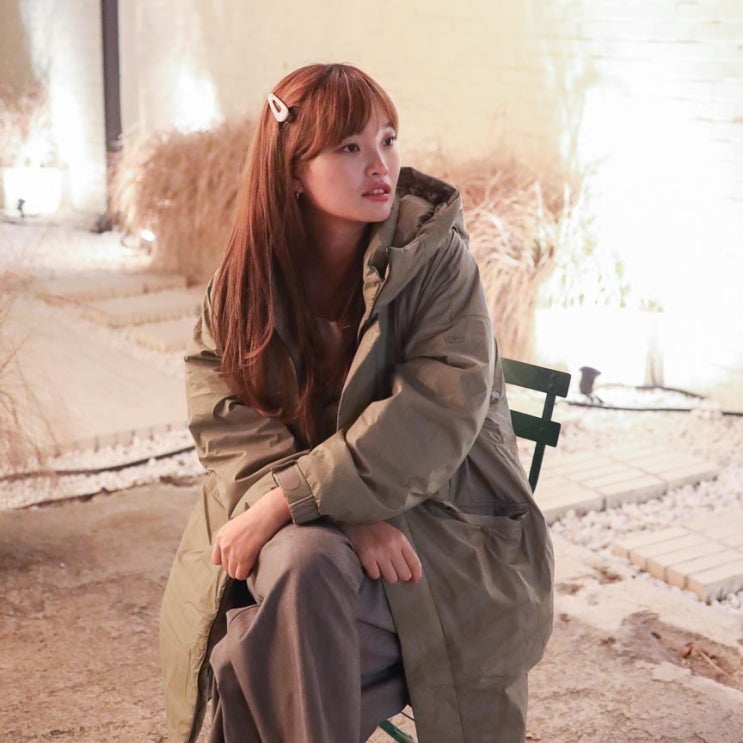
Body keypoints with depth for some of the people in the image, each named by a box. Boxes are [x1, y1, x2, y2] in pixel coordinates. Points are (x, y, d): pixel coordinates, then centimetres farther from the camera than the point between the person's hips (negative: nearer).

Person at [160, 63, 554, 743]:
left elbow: (433, 417, -20)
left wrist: (284, 502, -26)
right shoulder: (242, 279, 1)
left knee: (259, 656, -26)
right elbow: (228, 424, -7)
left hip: (436, 523, -3)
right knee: (301, 558, -31)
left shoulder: (437, 259, -8)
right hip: (302, 527, 3)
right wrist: (347, 517, -22)